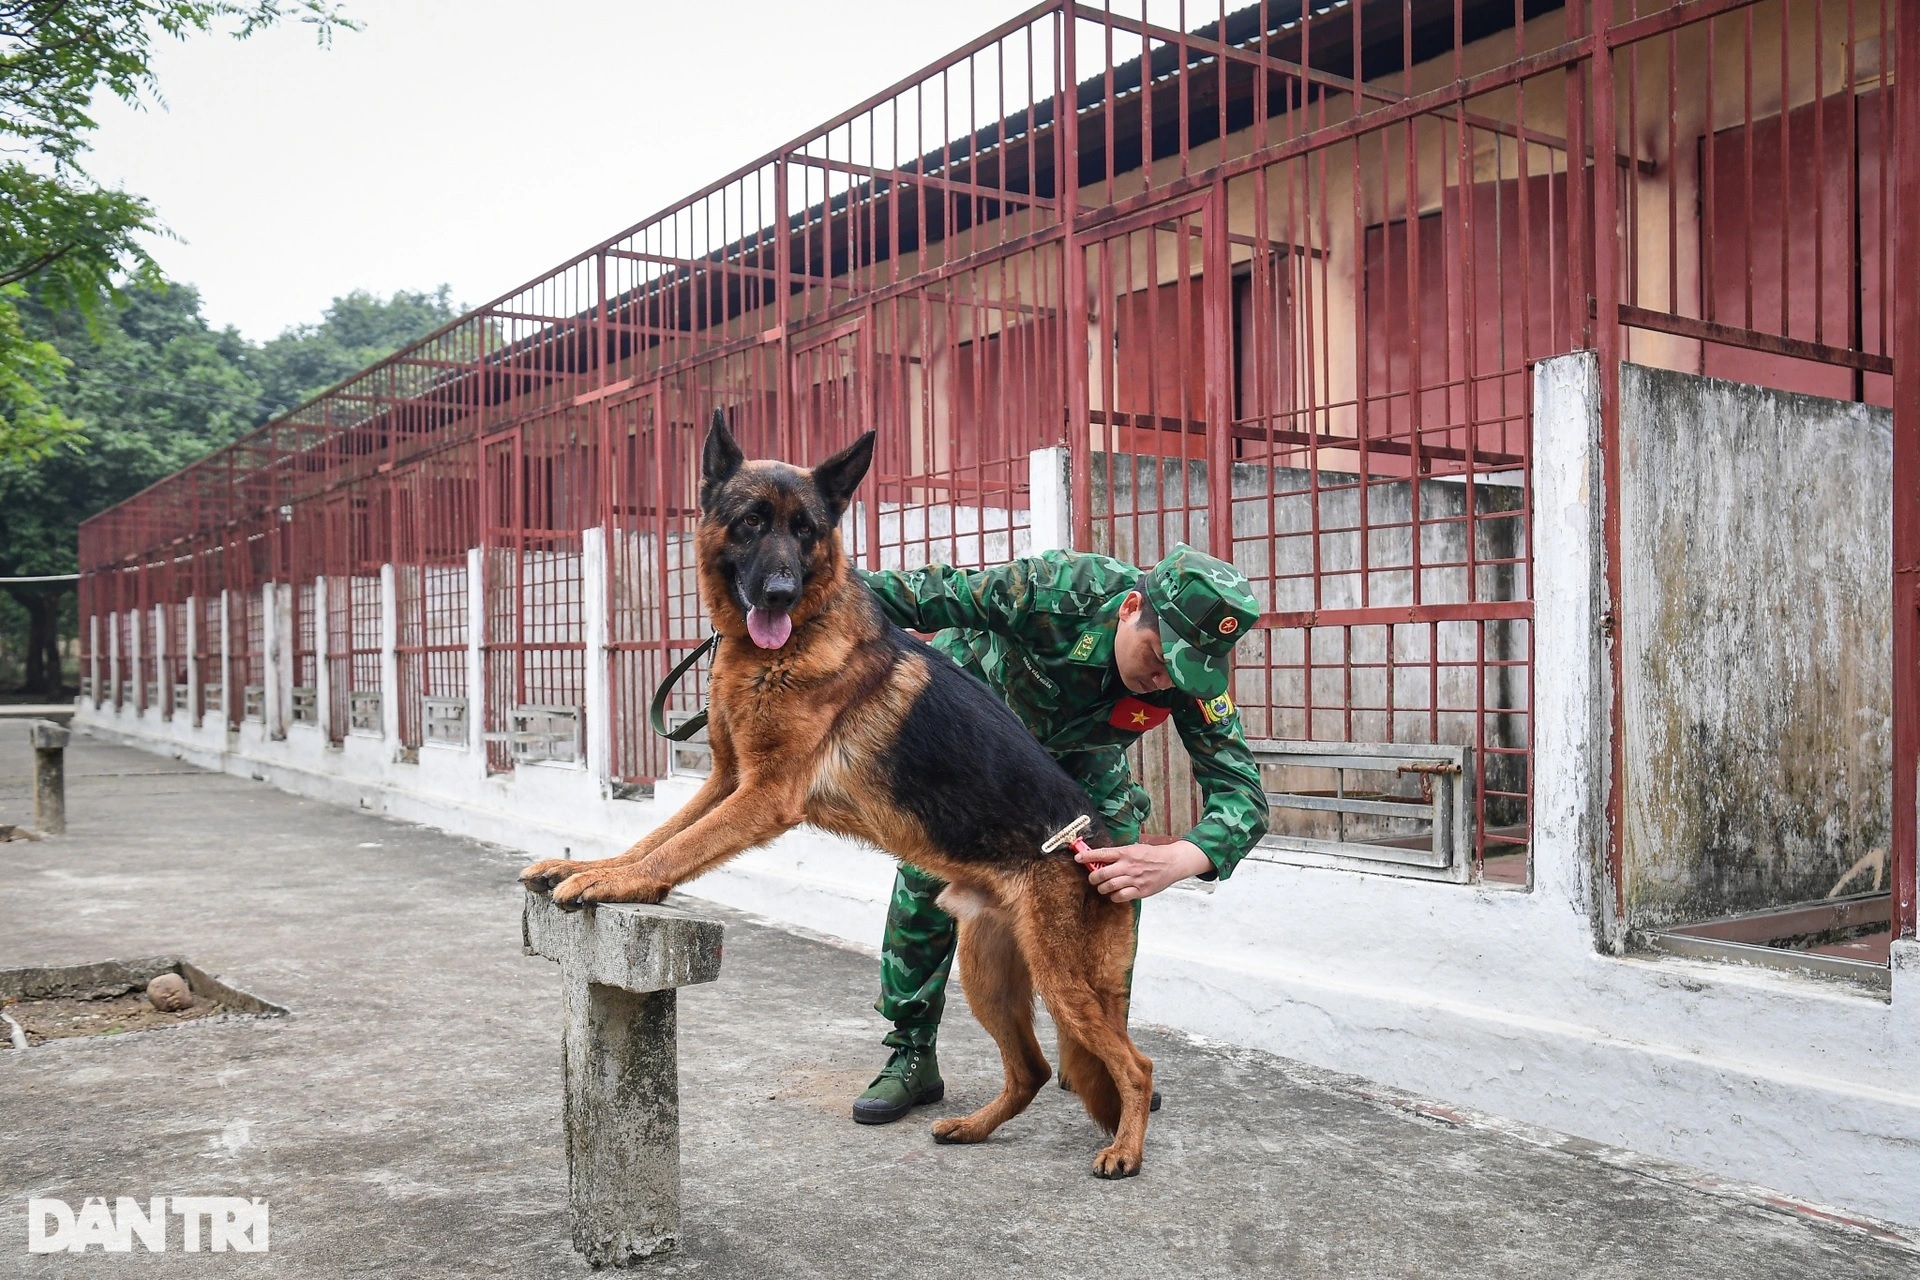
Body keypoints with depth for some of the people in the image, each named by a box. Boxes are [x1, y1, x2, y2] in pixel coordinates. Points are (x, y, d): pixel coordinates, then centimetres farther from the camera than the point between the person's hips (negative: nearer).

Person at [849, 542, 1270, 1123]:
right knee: (927, 873, -10)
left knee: (1119, 883, -8)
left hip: (1076, 749, 3)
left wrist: (1177, 860, -55)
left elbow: (1242, 793, -35)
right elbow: (928, 595, -33)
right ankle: (910, 1055, 5)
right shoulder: (1057, 589, -43)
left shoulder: (1192, 674, -31)